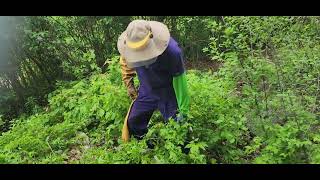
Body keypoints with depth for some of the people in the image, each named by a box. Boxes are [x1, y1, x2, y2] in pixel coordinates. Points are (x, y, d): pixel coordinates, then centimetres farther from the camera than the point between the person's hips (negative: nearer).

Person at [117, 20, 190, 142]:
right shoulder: (127, 48, -21)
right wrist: (129, 85, 3)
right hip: (146, 92, 5)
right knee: (133, 122, 14)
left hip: (168, 94, -4)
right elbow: (125, 63, 4)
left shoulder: (172, 51, -34)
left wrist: (183, 110, -19)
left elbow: (179, 80, -25)